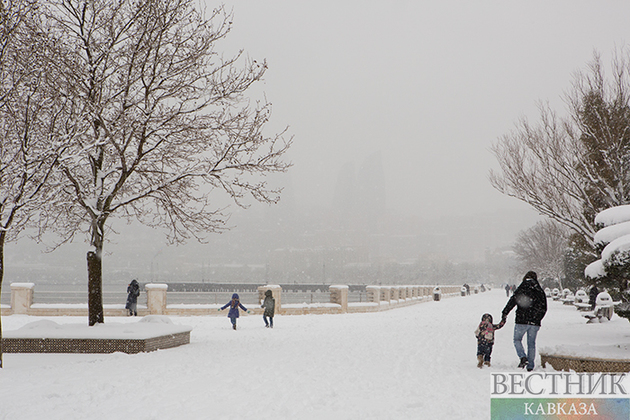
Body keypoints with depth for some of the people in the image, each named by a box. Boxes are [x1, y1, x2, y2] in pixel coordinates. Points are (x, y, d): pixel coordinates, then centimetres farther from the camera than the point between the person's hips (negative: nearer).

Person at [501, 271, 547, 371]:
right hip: (535, 323, 4)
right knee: (531, 343, 11)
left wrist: (505, 313, -5)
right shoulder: (540, 291, 9)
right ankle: (530, 366, 8)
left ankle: (523, 357, -10)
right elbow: (544, 308, 14)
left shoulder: (522, 288, -5)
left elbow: (512, 301, -11)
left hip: (522, 321, -4)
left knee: (517, 340, 12)